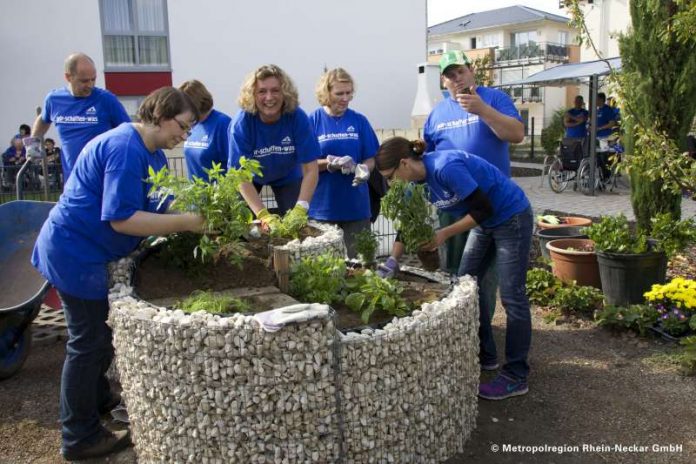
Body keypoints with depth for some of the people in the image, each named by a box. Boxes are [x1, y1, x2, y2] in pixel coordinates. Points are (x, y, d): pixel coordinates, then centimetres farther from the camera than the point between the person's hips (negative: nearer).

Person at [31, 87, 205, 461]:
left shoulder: (154, 153, 8)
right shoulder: (126, 148, -24)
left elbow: (158, 209, 7)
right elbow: (121, 219, -30)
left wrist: (198, 221, -9)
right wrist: (187, 222, -29)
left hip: (90, 251, 10)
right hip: (75, 252, -10)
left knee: (96, 334, 24)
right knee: (89, 341, 0)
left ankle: (98, 398, 45)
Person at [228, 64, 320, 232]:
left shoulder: (298, 117, -28)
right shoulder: (241, 122, -30)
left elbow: (310, 169, -25)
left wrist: (300, 209, -38)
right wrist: (264, 215, -41)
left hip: (287, 176, 1)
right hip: (251, 177, -1)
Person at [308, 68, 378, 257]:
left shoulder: (359, 121, 4)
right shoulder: (312, 121, -2)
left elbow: (371, 159, 6)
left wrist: (363, 168, -17)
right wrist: (332, 163, -20)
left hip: (356, 206, 2)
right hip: (322, 207, -1)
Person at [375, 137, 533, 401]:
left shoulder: (445, 167, -30)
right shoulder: (420, 174, -3)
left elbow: (483, 209, -26)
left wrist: (445, 234, -21)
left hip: (512, 217, -9)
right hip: (485, 223, 9)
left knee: (512, 296, -6)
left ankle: (516, 377, 2)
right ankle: (485, 354, 23)